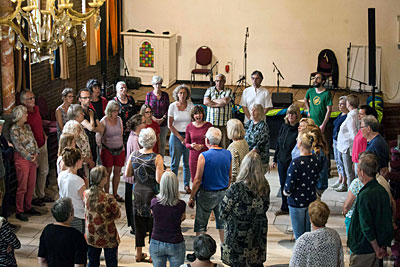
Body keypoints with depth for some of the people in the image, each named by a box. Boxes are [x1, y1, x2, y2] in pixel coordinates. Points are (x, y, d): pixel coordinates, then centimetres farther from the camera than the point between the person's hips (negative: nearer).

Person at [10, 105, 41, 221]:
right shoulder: (14, 130, -12)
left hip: (32, 158, 7)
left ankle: (28, 207, 25)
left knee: (32, 185, 11)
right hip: (22, 159, -7)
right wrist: (30, 157, -13)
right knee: (22, 187, -3)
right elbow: (19, 147, -15)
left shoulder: (27, 127, 10)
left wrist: (36, 153, -3)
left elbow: (34, 141, 11)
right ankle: (19, 211, 6)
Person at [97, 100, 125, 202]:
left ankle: (115, 194, 20)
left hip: (119, 149, 4)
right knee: (108, 172, 1)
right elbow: (98, 136, -6)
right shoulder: (103, 121, -11)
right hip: (107, 150, -4)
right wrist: (99, 149, -9)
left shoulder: (119, 119, 3)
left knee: (117, 171, 8)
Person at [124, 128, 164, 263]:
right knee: (153, 223, 10)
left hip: (137, 192, 4)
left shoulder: (133, 155, -4)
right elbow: (159, 179, -21)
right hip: (152, 193, -4)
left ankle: (139, 254, 25)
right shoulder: (157, 158, -18)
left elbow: (127, 174, 3)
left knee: (139, 223, 15)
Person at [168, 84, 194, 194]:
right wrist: (180, 138, -7)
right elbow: (170, 125, -1)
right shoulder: (172, 106, -2)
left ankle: (187, 185, 13)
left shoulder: (190, 105, 2)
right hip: (176, 135, -1)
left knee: (188, 162, 2)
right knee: (175, 162, -1)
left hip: (188, 135, 1)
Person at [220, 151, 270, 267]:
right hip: (259, 232, 5)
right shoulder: (265, 186, -6)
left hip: (238, 234, -5)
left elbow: (223, 213, -13)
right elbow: (265, 208, 8)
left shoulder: (236, 188, -22)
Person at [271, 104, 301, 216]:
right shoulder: (284, 127, 8)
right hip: (282, 161, 6)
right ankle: (285, 207, 28)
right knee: (283, 185, 14)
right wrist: (275, 160, 15)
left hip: (293, 163, -6)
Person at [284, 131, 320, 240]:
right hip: (311, 200, 6)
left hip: (297, 203, -6)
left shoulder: (296, 163, -24)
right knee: (308, 233, 19)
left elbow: (289, 187, -20)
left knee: (299, 236, 5)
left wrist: (286, 192, 1)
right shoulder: (315, 159, -4)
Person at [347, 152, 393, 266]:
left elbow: (367, 227, -25)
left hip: (363, 249, -8)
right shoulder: (382, 190, 2)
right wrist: (384, 246, 15)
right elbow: (388, 221, 9)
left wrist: (377, 249, -14)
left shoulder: (364, 196, -25)